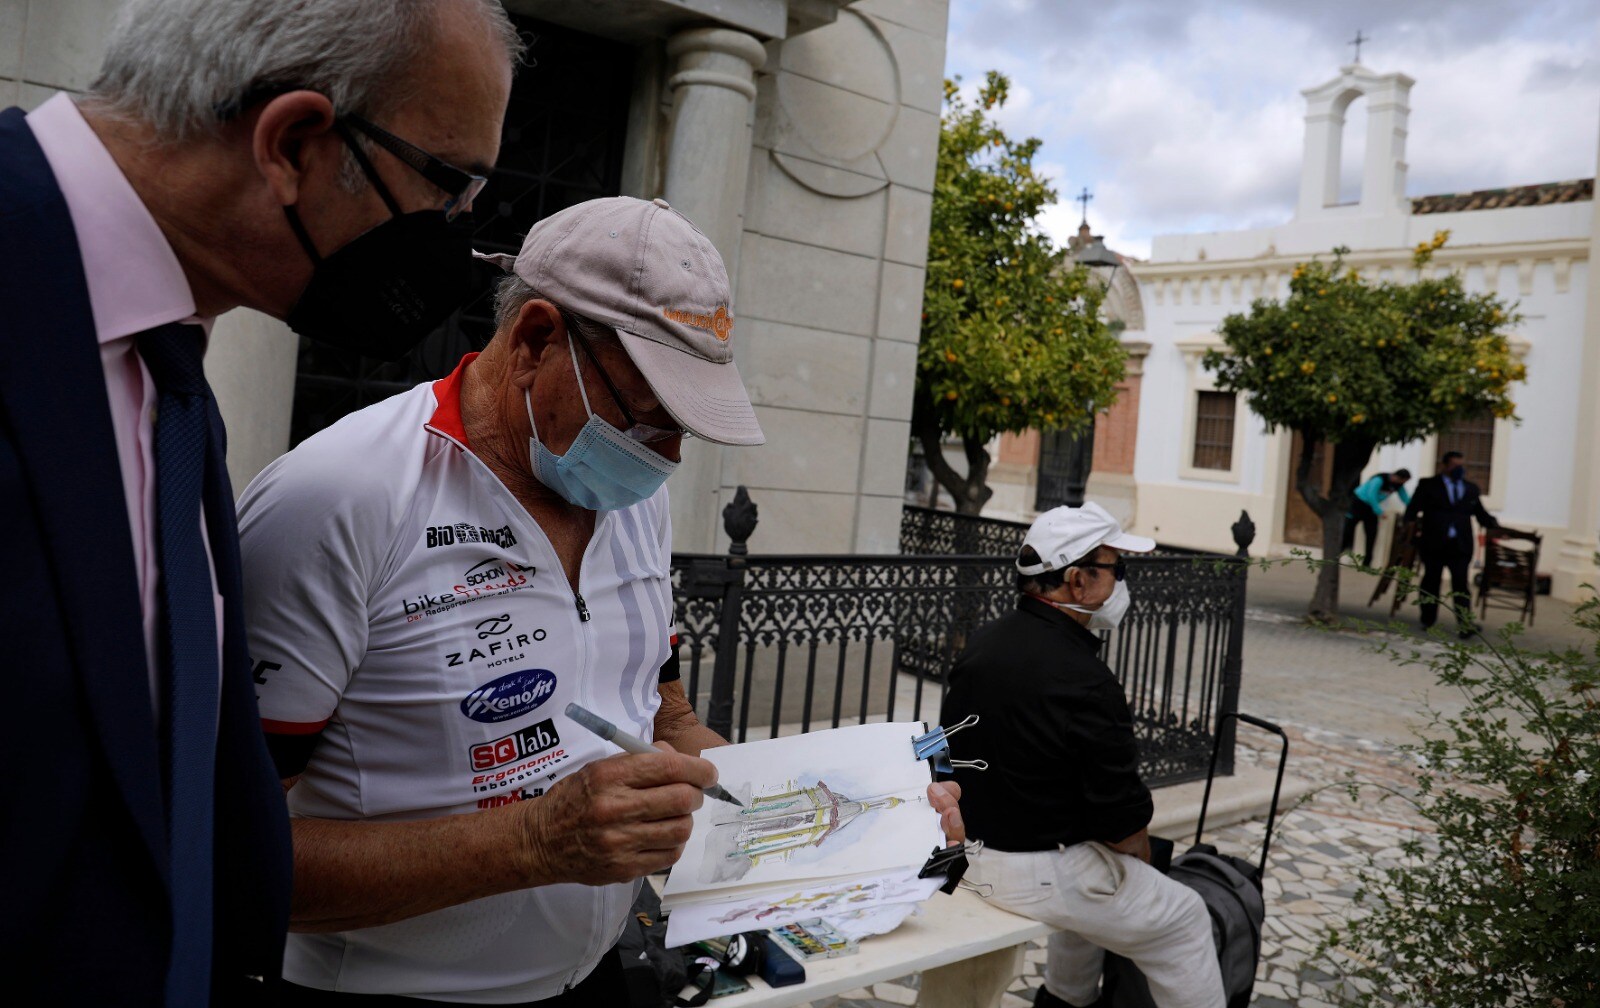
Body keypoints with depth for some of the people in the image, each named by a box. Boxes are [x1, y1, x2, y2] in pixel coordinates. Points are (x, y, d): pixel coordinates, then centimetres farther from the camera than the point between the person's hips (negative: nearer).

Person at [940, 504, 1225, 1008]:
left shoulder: (982, 642, 0)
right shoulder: (1085, 683, -25)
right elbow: (1123, 822, -19)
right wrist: (1139, 870, 4)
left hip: (967, 847, 8)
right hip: (1038, 873, -8)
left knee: (1096, 878, 33)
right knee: (1183, 919, 10)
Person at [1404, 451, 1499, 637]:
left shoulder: (1472, 488, 16)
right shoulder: (1428, 485, 6)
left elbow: (1481, 514, 16)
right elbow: (1412, 509, -1)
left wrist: (1496, 526, 1)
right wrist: (1411, 524, -18)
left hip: (1461, 545, 2)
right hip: (1433, 543, -1)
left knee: (1461, 585, -5)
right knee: (1431, 582, 7)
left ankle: (1465, 626, -10)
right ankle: (1428, 622, 16)